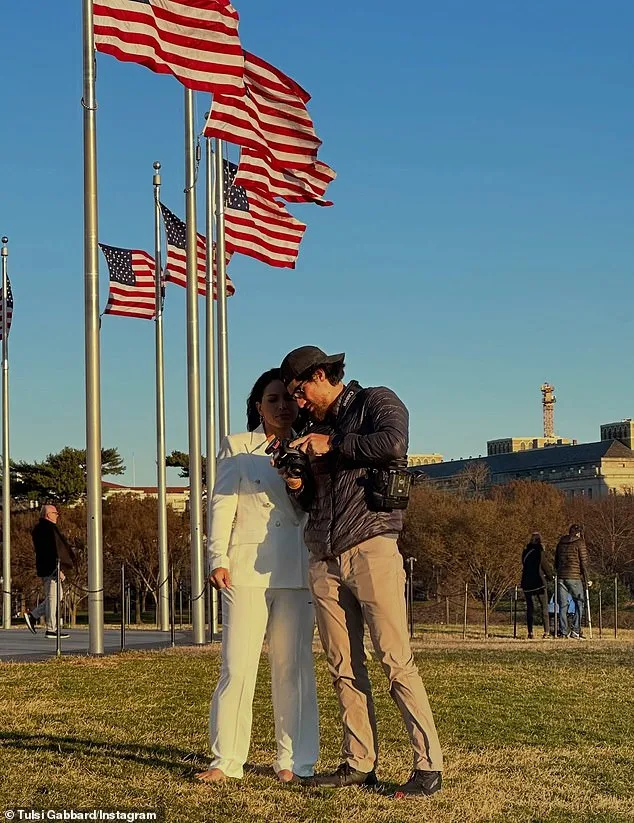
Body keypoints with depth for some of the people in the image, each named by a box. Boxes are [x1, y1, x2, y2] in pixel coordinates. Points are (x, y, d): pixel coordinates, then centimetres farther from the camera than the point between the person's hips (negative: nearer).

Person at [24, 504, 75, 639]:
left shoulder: (39, 528, 17)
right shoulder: (48, 528, -16)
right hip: (51, 568, -10)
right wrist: (59, 569, -21)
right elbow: (53, 550, -22)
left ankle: (33, 616, 15)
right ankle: (51, 629, -2)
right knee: (53, 597, -6)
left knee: (58, 596, 16)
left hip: (45, 569, 10)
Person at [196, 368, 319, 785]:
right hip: (247, 569, -2)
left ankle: (295, 760, 11)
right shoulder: (237, 447, 9)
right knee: (238, 667, -5)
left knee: (294, 666, 4)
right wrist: (218, 558, -6)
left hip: (297, 571, 2)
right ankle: (226, 759, 2)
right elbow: (222, 505, 3)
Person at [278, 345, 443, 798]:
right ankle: (360, 764, 9)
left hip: (370, 548, -7)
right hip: (324, 557, 7)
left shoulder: (376, 402, 4)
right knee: (344, 667, 4)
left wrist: (332, 446, -10)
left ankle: (429, 765, -9)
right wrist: (299, 486, 5)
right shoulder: (317, 428, 23)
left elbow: (394, 444, -18)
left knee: (396, 659, -11)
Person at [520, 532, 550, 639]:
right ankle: (546, 631, -5)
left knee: (530, 608, 8)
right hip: (539, 582, -4)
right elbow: (544, 566, -3)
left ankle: (530, 632, 1)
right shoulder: (539, 552, -8)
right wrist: (549, 576, 14)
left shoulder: (525, 552, 5)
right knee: (544, 607, 3)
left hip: (526, 583, 4)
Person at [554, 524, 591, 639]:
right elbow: (584, 562, -5)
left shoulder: (561, 543, 14)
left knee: (563, 605, 7)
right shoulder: (580, 543, -2)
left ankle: (563, 631, 4)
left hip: (561, 577, 5)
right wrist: (586, 580, -1)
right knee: (579, 603, 5)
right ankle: (575, 630, -4)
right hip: (575, 577, -5)